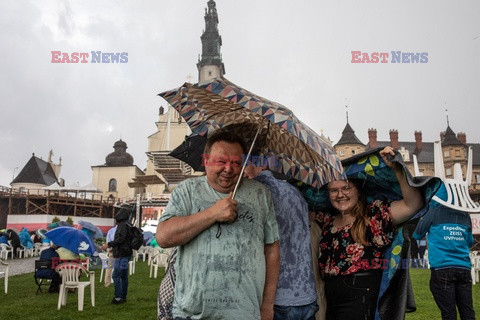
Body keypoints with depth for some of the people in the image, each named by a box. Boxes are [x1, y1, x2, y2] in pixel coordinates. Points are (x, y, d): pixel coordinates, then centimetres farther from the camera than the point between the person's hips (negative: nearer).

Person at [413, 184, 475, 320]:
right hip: (464, 269, 4)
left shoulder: (434, 212, 0)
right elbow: (470, 242, 22)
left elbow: (417, 235, 11)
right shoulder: (465, 215, 12)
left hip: (442, 269, -4)